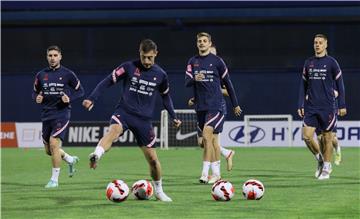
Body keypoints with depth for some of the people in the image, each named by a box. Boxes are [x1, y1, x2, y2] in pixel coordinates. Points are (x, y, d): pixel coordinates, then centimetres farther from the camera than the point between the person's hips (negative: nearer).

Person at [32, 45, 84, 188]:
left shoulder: (67, 74, -3)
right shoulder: (41, 75, 7)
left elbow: (80, 91, 4)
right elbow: (35, 91, 17)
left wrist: (69, 98, -14)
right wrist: (37, 98, -6)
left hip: (62, 114, -5)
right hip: (46, 115, 5)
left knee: (54, 143, -20)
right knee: (48, 150, 11)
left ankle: (54, 179, -11)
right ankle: (71, 160, 41)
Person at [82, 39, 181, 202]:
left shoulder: (160, 75, 4)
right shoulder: (129, 67, -4)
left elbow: (165, 96, 22)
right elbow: (108, 81, -1)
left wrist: (173, 117, 21)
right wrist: (92, 99, -11)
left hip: (144, 119, 2)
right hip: (124, 112, -2)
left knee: (152, 158, 3)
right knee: (114, 130, -38)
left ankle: (159, 191, 24)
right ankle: (96, 155, -61)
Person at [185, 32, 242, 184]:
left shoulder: (217, 61, 0)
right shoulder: (193, 61, 9)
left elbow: (227, 83, 7)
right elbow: (187, 82, 0)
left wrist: (235, 104, 11)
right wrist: (194, 79, -24)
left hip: (215, 105, -4)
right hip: (200, 106, 4)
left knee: (207, 135, -18)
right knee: (211, 139, 10)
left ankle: (205, 173, -20)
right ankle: (216, 173, 17)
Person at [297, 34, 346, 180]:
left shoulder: (331, 62, -1)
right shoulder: (308, 63, 9)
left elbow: (340, 85, 1)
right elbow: (304, 85, 14)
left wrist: (342, 105, -3)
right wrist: (300, 105, 7)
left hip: (327, 107, -3)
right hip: (311, 107, 3)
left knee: (327, 138, 0)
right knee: (307, 136, -8)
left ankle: (326, 169, 10)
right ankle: (319, 159, 16)